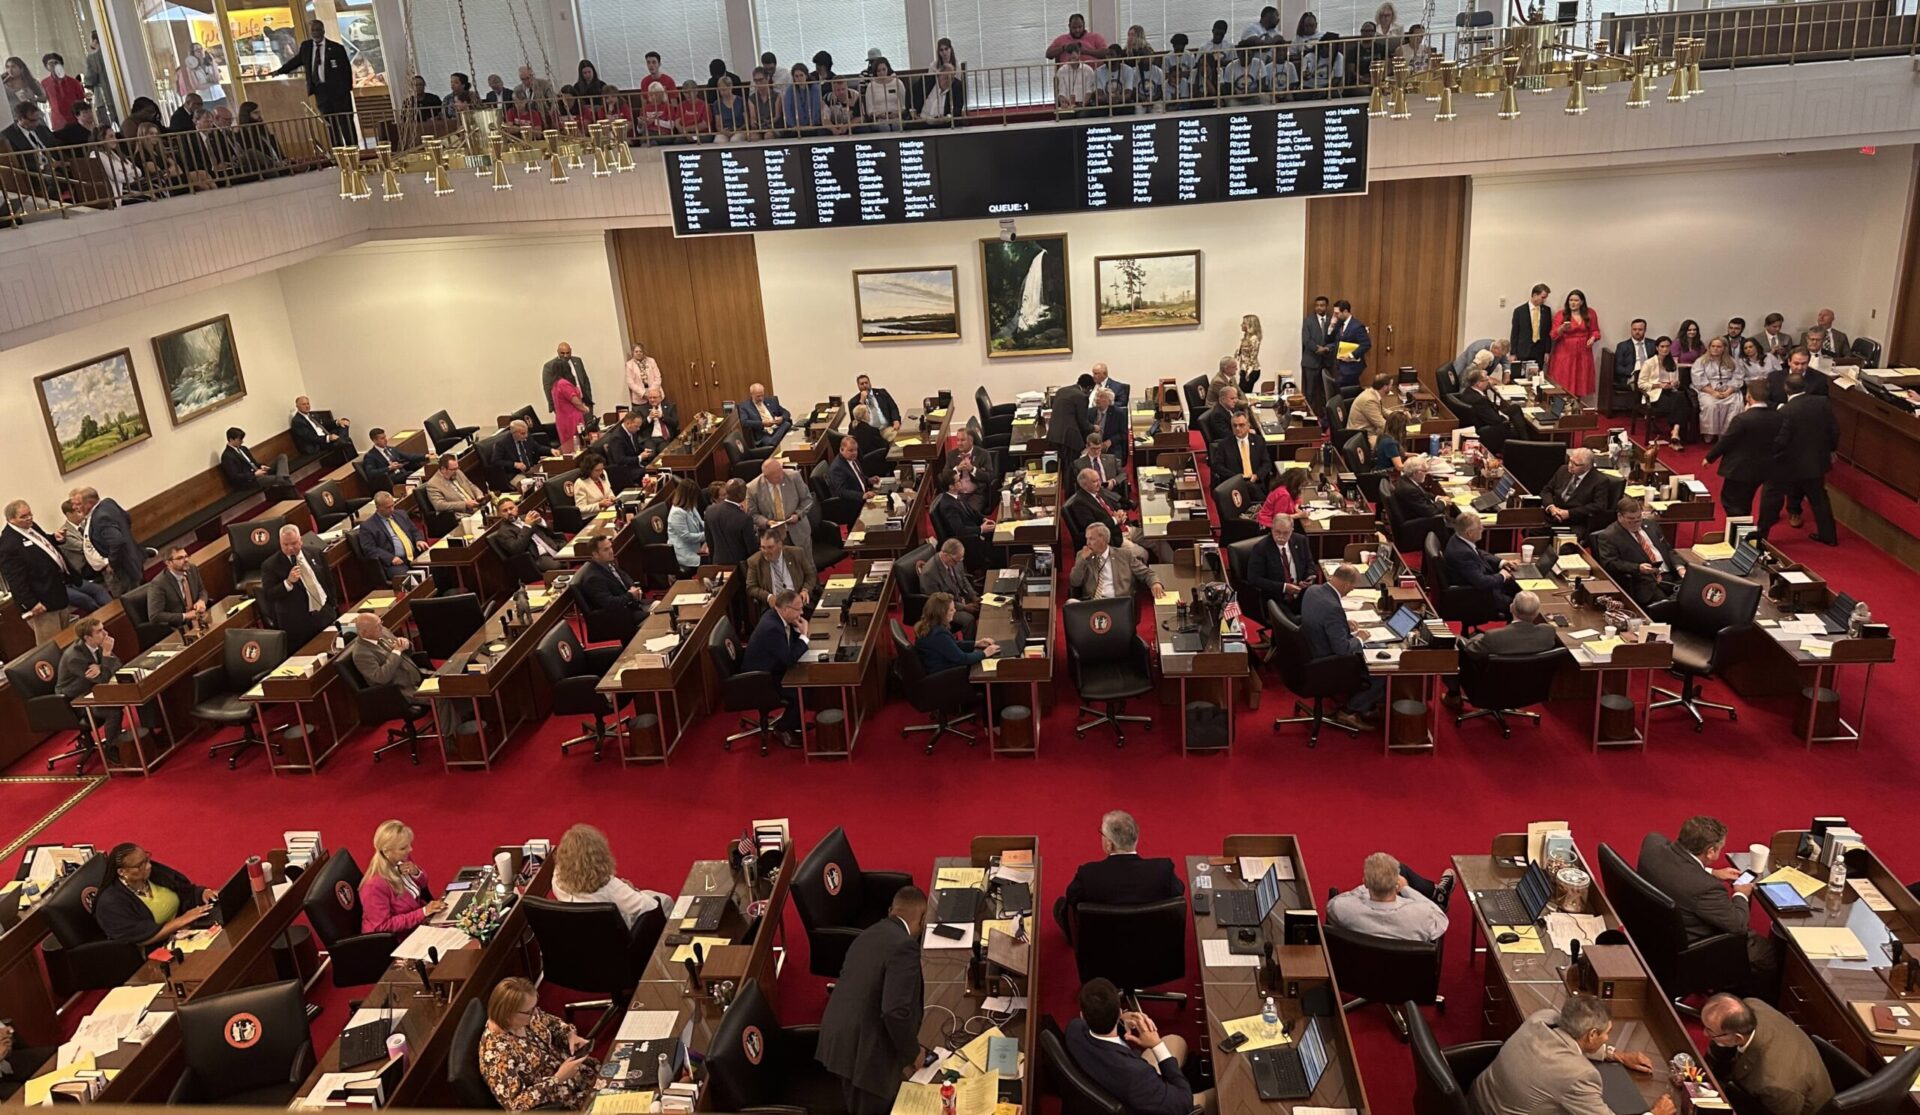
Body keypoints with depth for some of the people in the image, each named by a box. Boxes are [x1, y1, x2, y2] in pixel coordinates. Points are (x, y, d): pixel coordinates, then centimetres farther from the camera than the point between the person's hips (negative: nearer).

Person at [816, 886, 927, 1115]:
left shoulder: (868, 934, 10)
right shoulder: (904, 946, -19)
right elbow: (896, 1011, -25)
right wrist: (912, 1052, -9)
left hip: (841, 1041, 9)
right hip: (866, 1051, -9)